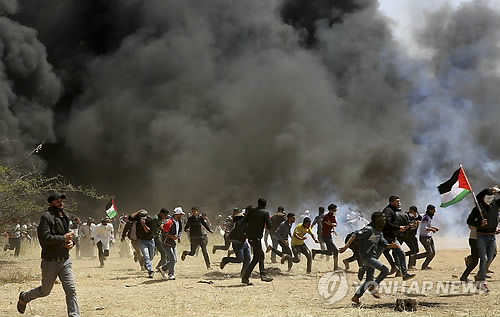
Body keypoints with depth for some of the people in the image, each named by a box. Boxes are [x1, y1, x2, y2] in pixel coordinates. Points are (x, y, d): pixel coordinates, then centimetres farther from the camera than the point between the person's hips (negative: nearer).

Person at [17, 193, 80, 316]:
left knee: (71, 290, -5)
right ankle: (24, 297, 38)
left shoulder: (65, 217, 13)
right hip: (50, 261, -6)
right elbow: (44, 238, -24)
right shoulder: (47, 217, -13)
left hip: (65, 260, 6)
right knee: (45, 291, 11)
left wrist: (71, 241, 5)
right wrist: (63, 238, -20)